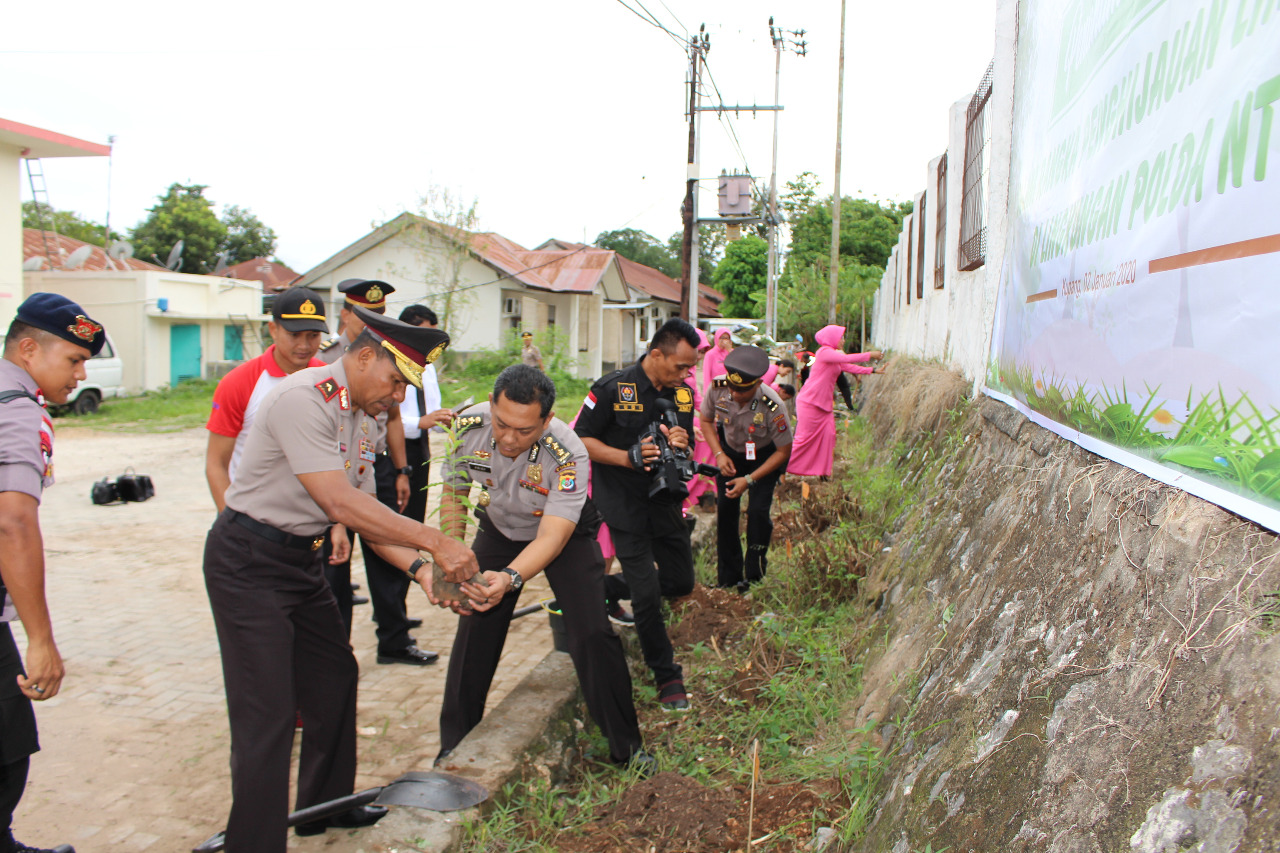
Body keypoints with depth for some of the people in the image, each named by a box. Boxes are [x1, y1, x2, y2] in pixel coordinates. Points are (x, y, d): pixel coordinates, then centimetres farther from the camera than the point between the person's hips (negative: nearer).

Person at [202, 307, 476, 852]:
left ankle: (328, 806, 38)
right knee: (268, 714, -8)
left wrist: (417, 568, -8)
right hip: (247, 564, -10)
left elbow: (365, 509, 6)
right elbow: (340, 503, -30)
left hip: (301, 559, 10)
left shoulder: (364, 418, 6)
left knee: (335, 679, 19)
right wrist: (434, 542, -28)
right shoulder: (305, 398, -24)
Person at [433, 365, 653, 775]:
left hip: (565, 534, -3)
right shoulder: (469, 427, -27)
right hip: (499, 529, 3)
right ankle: (454, 747, 18)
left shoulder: (568, 455, -38)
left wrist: (509, 578, -58)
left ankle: (626, 745, 6)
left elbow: (552, 537, -39)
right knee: (474, 631, -1)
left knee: (592, 634, -13)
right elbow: (452, 494, -10)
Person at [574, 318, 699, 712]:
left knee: (681, 581, 12)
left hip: (665, 500, 6)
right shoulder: (612, 388, -14)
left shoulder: (683, 394, 2)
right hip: (624, 504, -6)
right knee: (647, 594, -7)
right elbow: (580, 440, -11)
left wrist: (681, 445, -15)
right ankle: (667, 676, 12)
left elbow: (687, 449, 10)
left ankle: (606, 587, 32)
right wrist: (629, 457, -24)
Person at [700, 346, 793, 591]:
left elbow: (784, 451, -21)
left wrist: (749, 480, -24)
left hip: (765, 455, -3)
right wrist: (719, 455, -17)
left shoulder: (772, 406, -36)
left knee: (758, 510, -15)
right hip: (730, 450, 3)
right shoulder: (718, 388, -27)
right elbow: (706, 420, -5)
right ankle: (728, 577, 13)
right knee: (726, 509, -2)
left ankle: (754, 577, 6)